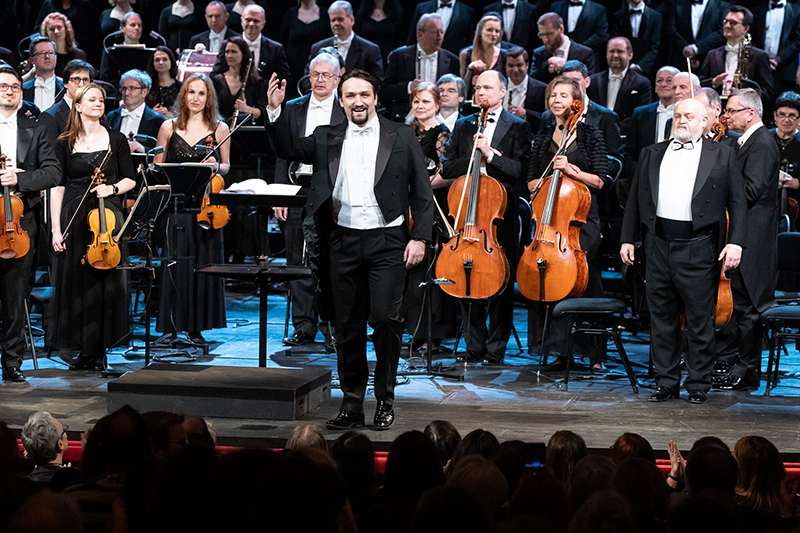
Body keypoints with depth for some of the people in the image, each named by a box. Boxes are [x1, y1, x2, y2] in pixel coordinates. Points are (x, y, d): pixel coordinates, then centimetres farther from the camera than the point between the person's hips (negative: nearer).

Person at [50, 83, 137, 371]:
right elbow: (57, 187, 3)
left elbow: (130, 179, 10)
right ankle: (84, 349, 10)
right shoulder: (65, 144, 5)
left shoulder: (116, 140, 6)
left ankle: (99, 350, 6)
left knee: (105, 281, -2)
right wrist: (56, 229, -3)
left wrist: (112, 188, -11)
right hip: (75, 217, 0)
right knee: (76, 280, 0)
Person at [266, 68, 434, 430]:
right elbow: (289, 150, 11)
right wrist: (273, 112, -2)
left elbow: (422, 192, 4)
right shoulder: (327, 139, 12)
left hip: (387, 240, -3)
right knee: (348, 325, 6)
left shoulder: (401, 138, 4)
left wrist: (419, 237, -5)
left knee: (384, 317, -10)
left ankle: (385, 400, 6)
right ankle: (351, 404, 14)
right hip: (344, 241, 3)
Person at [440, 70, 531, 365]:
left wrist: (490, 154, -19)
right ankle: (475, 346, 14)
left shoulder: (517, 127, 3)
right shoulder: (463, 126, 15)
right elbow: (447, 168, 7)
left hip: (500, 212, -3)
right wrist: (474, 158, -9)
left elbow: (522, 170, -10)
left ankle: (496, 349, 7)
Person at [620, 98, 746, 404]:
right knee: (661, 318, 8)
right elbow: (636, 199, 17)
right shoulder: (652, 154, 16)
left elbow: (737, 202, 2)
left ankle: (698, 384, 10)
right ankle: (666, 382, 16)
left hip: (698, 248, -3)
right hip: (659, 244, 3)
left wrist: (735, 242, -8)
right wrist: (627, 238, 10)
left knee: (700, 320, 1)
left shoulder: (721, 156, 7)